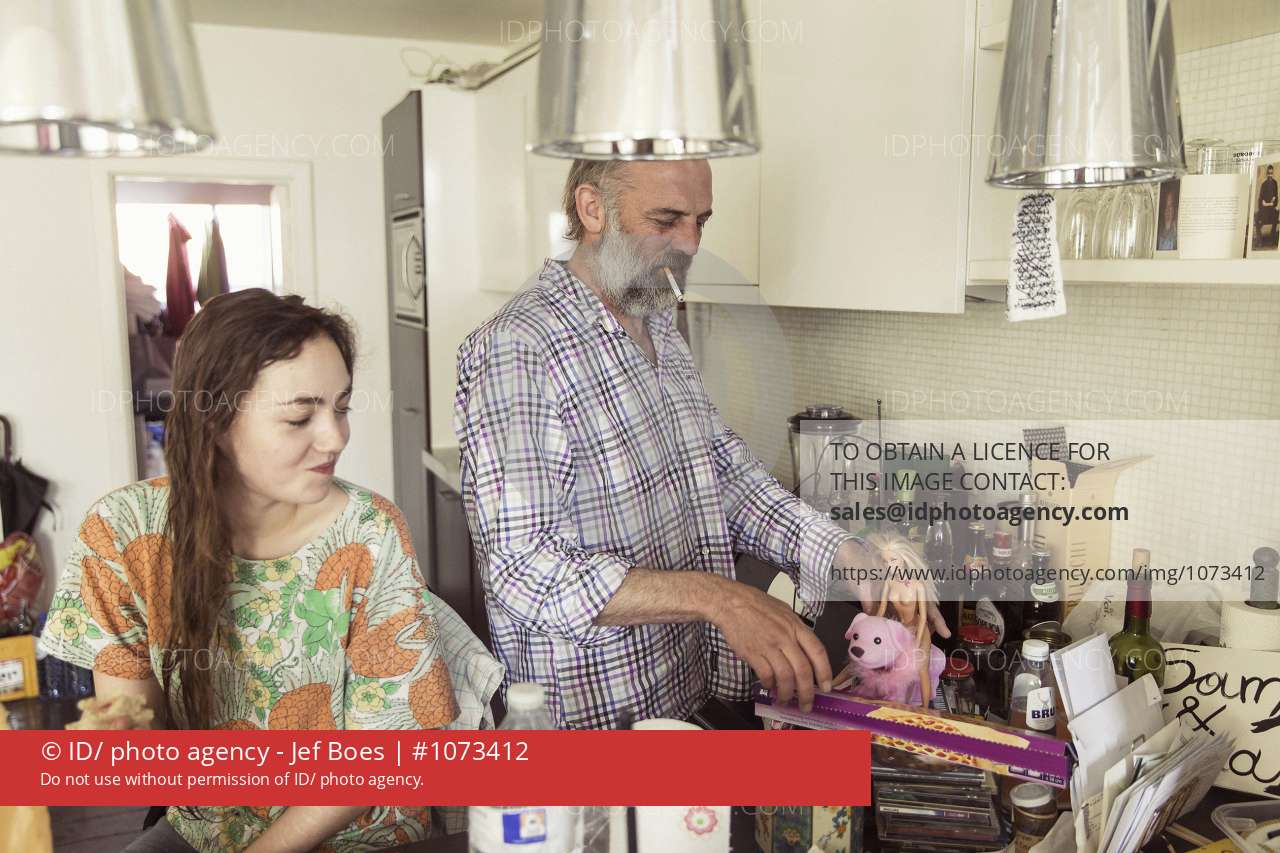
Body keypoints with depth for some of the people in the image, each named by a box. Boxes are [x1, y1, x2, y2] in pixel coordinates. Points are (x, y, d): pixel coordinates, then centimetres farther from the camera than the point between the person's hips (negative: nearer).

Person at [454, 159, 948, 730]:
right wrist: (715, 597, -35)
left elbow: (728, 473, 8)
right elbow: (522, 565, -28)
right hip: (592, 718, -7)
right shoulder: (516, 348, -21)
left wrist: (847, 555, -7)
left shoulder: (659, 330, 8)